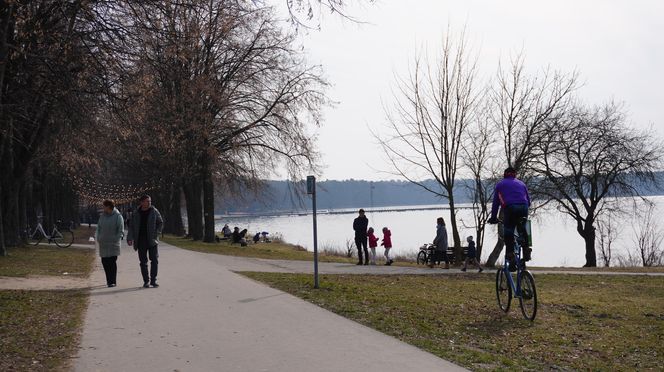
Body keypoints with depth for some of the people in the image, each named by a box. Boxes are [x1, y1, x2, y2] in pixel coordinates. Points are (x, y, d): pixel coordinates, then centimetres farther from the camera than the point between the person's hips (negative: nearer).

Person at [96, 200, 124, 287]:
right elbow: (98, 228, 19)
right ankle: (109, 280, 18)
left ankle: (113, 281, 0)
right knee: (104, 262, 5)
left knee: (112, 262, -5)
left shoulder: (118, 216, -4)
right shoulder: (102, 216, 12)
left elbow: (121, 231, -4)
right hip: (103, 244, 5)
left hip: (113, 244, -5)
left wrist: (116, 240, -13)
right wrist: (98, 238, 5)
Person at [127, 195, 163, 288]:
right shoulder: (136, 214, 5)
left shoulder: (154, 212, 1)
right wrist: (130, 238, -6)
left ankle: (153, 280, 0)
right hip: (141, 241, 1)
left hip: (152, 240, -1)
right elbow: (131, 227, 6)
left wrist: (156, 234, -7)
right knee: (143, 262, 4)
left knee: (154, 260, -6)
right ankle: (146, 281, 11)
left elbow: (160, 223, 6)